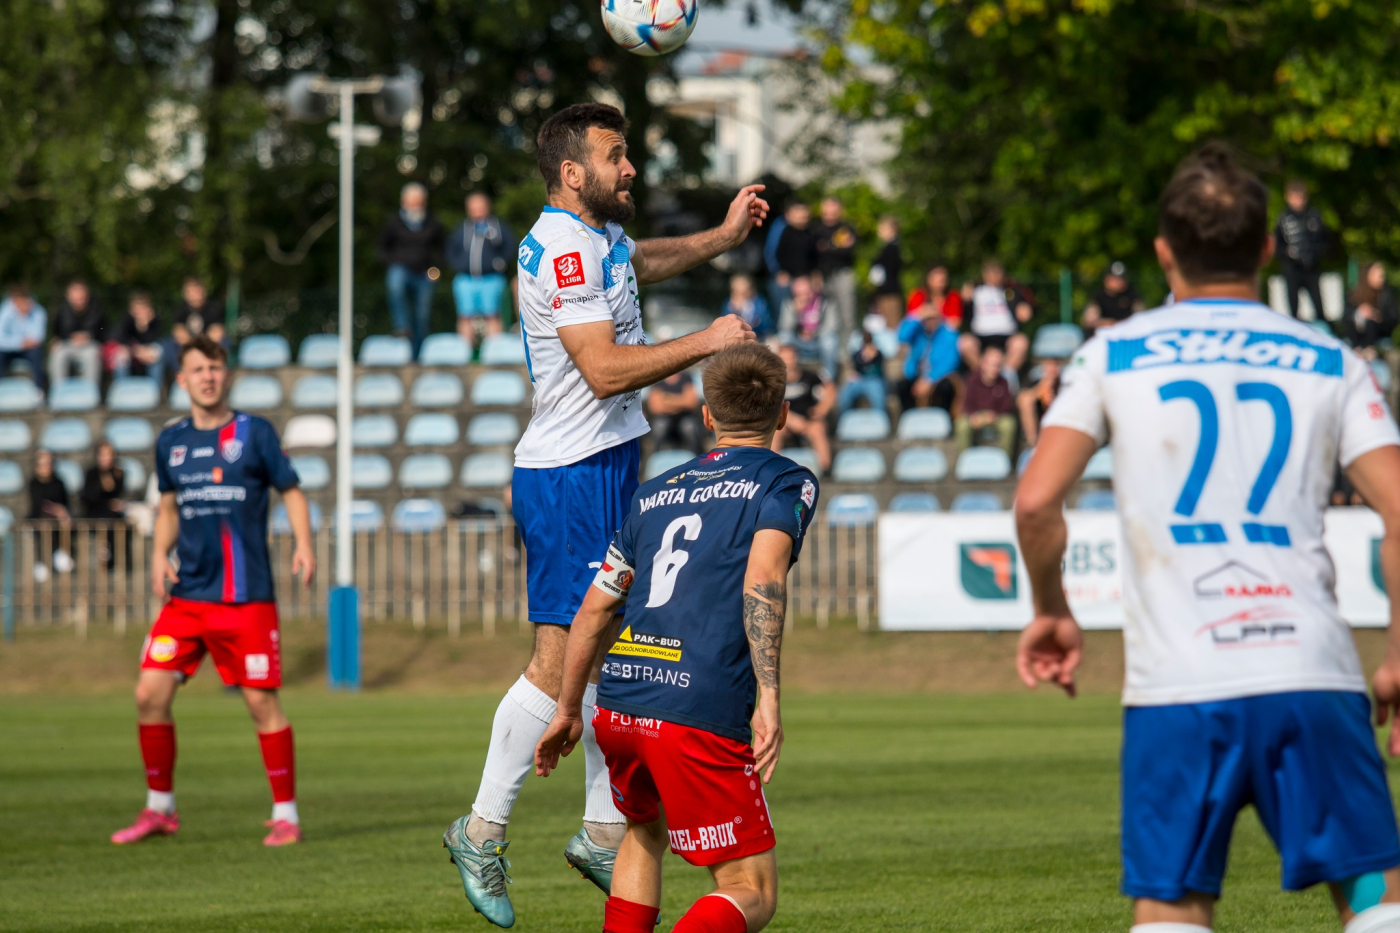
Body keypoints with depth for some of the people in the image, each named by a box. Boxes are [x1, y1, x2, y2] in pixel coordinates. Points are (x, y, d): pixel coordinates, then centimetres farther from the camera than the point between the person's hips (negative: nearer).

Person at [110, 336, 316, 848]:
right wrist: (159, 556, 6)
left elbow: (291, 490, 3)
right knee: (150, 693, -4)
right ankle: (159, 808, 12)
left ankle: (286, 814, 8)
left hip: (247, 595, -4)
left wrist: (303, 545, -13)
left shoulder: (254, 432, -1)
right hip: (187, 595, 4)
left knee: (261, 701, -5)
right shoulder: (171, 442, 10)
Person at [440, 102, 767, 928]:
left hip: (607, 471, 10)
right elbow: (606, 369, -26)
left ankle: (604, 830, 15)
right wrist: (706, 343, -19)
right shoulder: (562, 250, -18)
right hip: (569, 479, -10)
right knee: (562, 658, -10)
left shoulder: (599, 235, 14)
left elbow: (643, 262, 40)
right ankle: (484, 832, -3)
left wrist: (724, 237, 29)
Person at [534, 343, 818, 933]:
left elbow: (594, 608, 23)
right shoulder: (786, 481, 7)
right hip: (701, 713, -6)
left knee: (645, 829, 34)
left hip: (617, 706, 6)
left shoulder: (658, 491, 23)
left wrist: (568, 711, 35)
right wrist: (768, 696, -19)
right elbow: (763, 575, -13)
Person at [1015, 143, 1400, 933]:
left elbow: (1037, 501, -1)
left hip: (1177, 688, 0)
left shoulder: (1115, 356, 9)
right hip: (1314, 677, 0)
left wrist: (1051, 613, 16)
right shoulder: (1330, 362, 10)